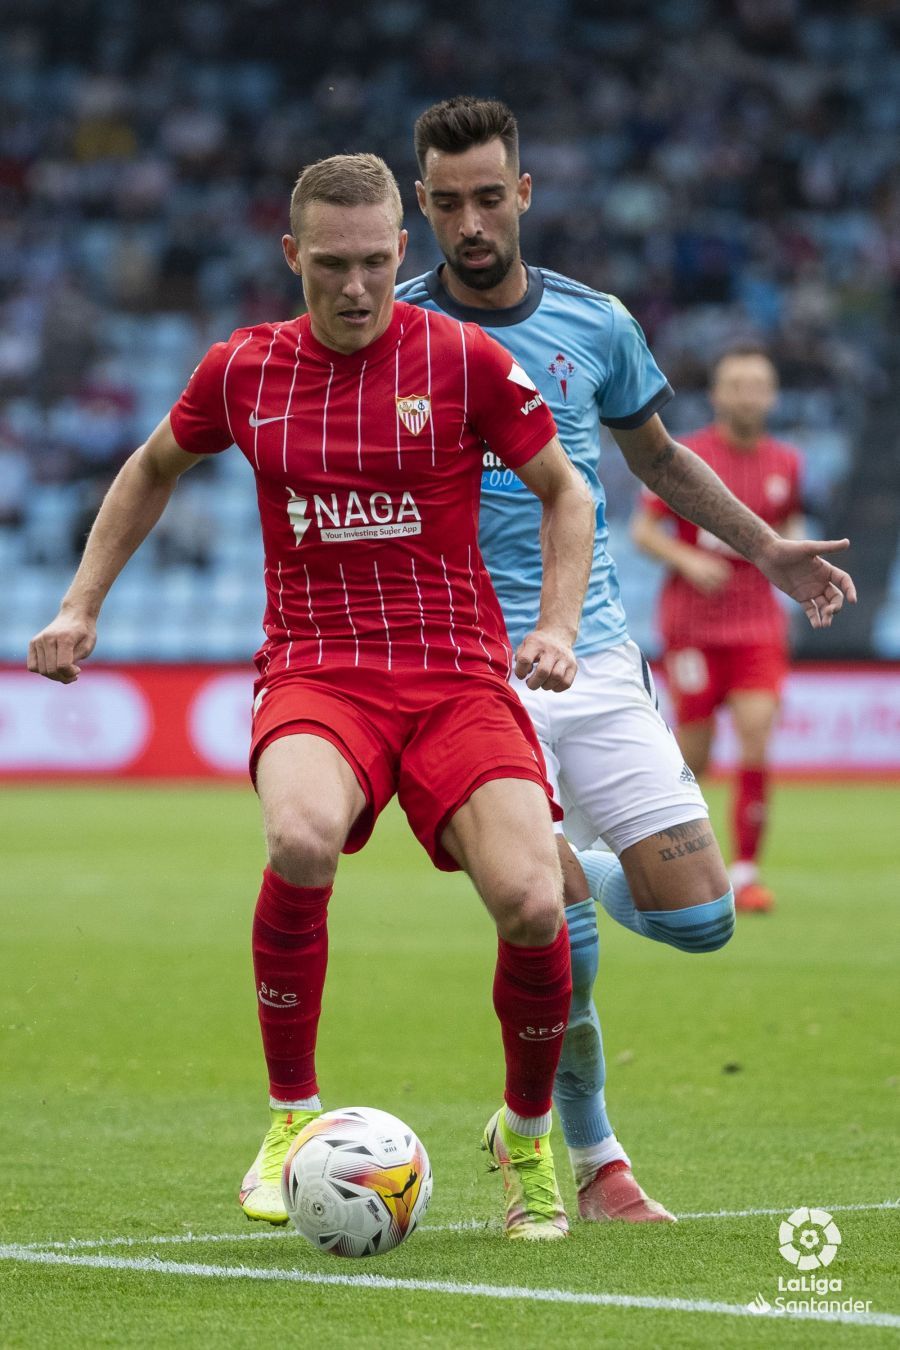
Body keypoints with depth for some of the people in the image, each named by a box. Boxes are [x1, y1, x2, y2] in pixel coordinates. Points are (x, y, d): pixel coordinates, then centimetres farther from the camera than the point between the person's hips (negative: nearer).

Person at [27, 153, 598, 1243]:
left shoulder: (464, 361, -1)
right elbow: (153, 469, 25)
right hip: (314, 671, 0)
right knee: (301, 838, -35)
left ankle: (527, 1133, 10)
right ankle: (292, 1119, -13)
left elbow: (565, 491, 10)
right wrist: (82, 605, 20)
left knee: (530, 903, -22)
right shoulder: (241, 369, 5)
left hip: (459, 672, 0)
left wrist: (558, 626, -4)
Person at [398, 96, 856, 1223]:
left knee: (698, 921, -4)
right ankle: (592, 1161, 9)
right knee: (565, 950, -12)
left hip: (597, 661, 3)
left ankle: (579, 870, 29)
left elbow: (657, 455, 22)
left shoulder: (593, 324, 6)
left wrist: (768, 550, 18)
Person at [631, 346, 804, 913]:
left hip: (759, 620, 2)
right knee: (693, 755, -1)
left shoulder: (786, 463, 7)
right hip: (693, 621, -2)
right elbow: (643, 528, -1)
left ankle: (746, 871, -8)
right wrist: (688, 561, -17)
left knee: (758, 732, -15)